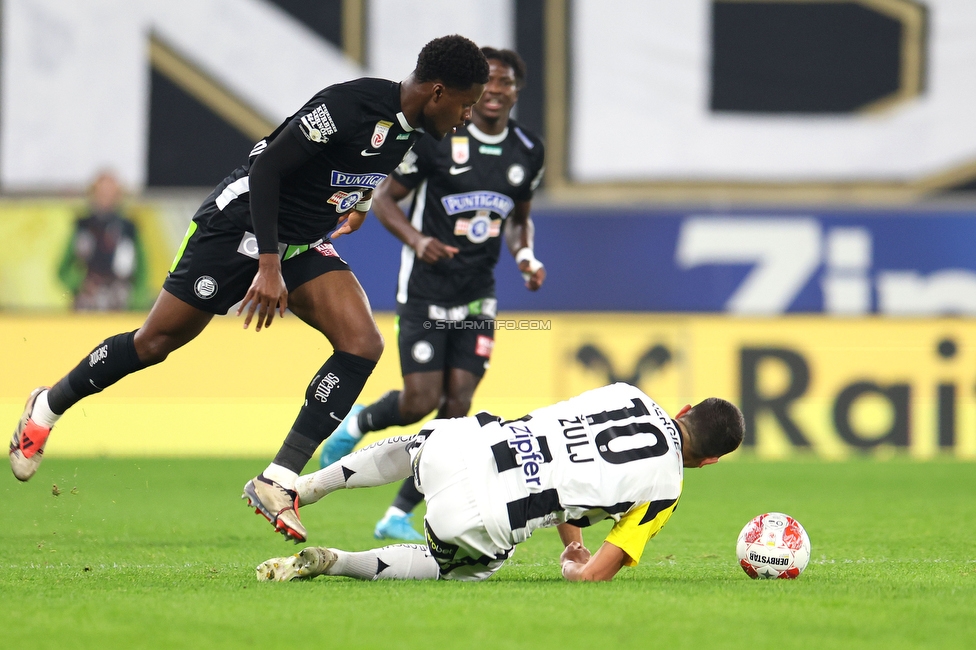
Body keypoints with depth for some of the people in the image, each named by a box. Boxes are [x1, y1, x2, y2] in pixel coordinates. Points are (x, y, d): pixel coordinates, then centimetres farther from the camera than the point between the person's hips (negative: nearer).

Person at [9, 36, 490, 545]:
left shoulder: (416, 126, -3)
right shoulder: (349, 106, -28)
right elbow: (266, 168, -25)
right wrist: (269, 266, -29)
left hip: (305, 244, 7)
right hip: (242, 226, -7)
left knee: (362, 345, -15)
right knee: (156, 342, 2)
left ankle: (276, 483, -14)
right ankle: (47, 407, 28)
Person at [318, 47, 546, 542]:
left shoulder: (528, 152, 5)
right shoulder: (434, 138, -10)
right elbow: (384, 198, -3)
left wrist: (526, 256, -1)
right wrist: (417, 241, -20)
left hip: (477, 296, 4)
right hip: (425, 291, -4)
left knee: (457, 404, -6)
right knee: (421, 401, -12)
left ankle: (398, 516, 3)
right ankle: (356, 423, 24)